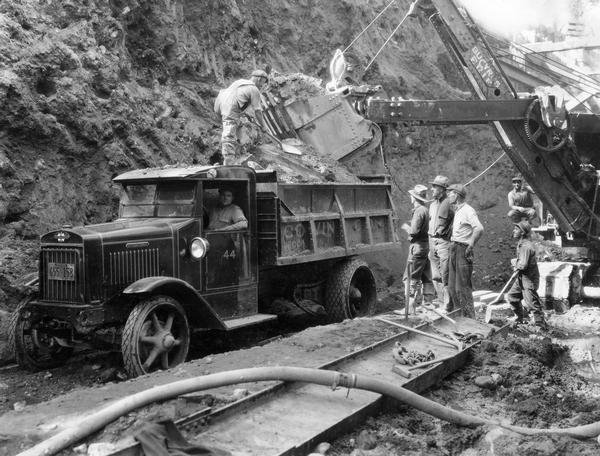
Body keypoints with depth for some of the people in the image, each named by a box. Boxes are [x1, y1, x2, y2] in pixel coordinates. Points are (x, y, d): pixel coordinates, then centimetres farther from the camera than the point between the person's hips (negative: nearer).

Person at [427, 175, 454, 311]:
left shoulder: (449, 203, -10)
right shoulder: (433, 204, 15)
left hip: (444, 242, -8)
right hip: (432, 241, 8)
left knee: (446, 277, -6)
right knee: (436, 276, 11)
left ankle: (448, 306, 2)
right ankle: (442, 303, 20)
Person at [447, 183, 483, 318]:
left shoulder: (468, 210, -14)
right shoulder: (457, 210, 16)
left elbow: (479, 229, -27)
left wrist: (470, 246, -21)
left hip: (463, 250, -9)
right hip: (454, 249, 10)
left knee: (462, 287, -7)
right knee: (452, 286, 12)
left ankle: (470, 317, 0)